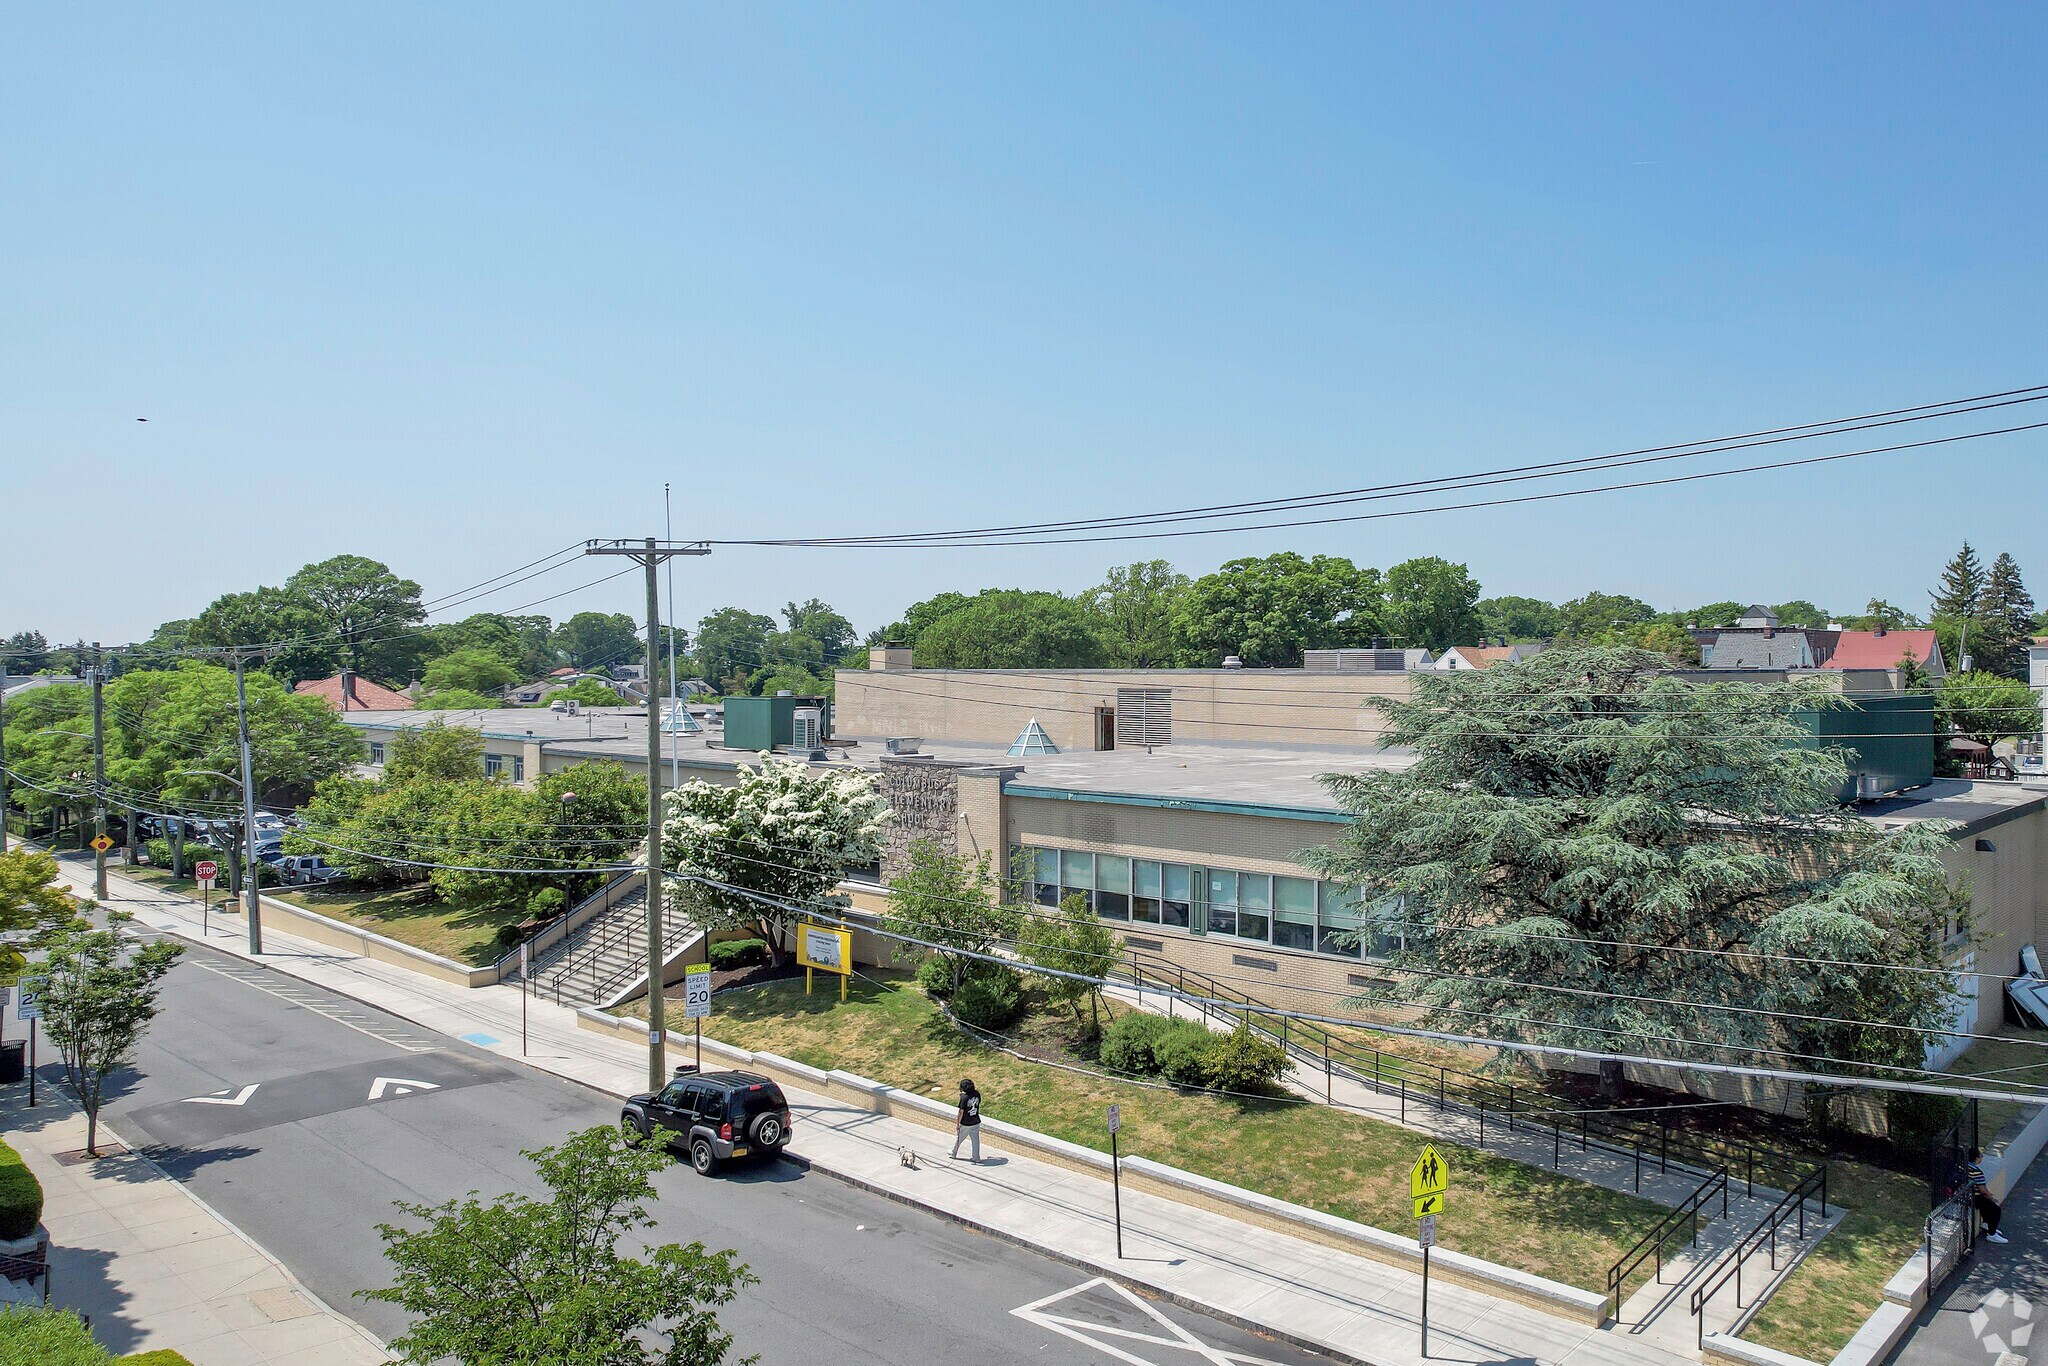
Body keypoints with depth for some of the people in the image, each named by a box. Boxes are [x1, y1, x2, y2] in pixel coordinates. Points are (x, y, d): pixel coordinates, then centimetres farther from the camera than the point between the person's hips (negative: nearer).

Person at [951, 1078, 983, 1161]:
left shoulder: (964, 1097, -24)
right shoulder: (977, 1094, -8)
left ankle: (953, 1153, 36)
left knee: (958, 1138, 18)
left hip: (965, 1123, -4)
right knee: (975, 1140, 13)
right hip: (976, 1122, 4)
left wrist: (957, 1124, -9)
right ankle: (976, 1157, 18)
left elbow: (961, 1112, -20)